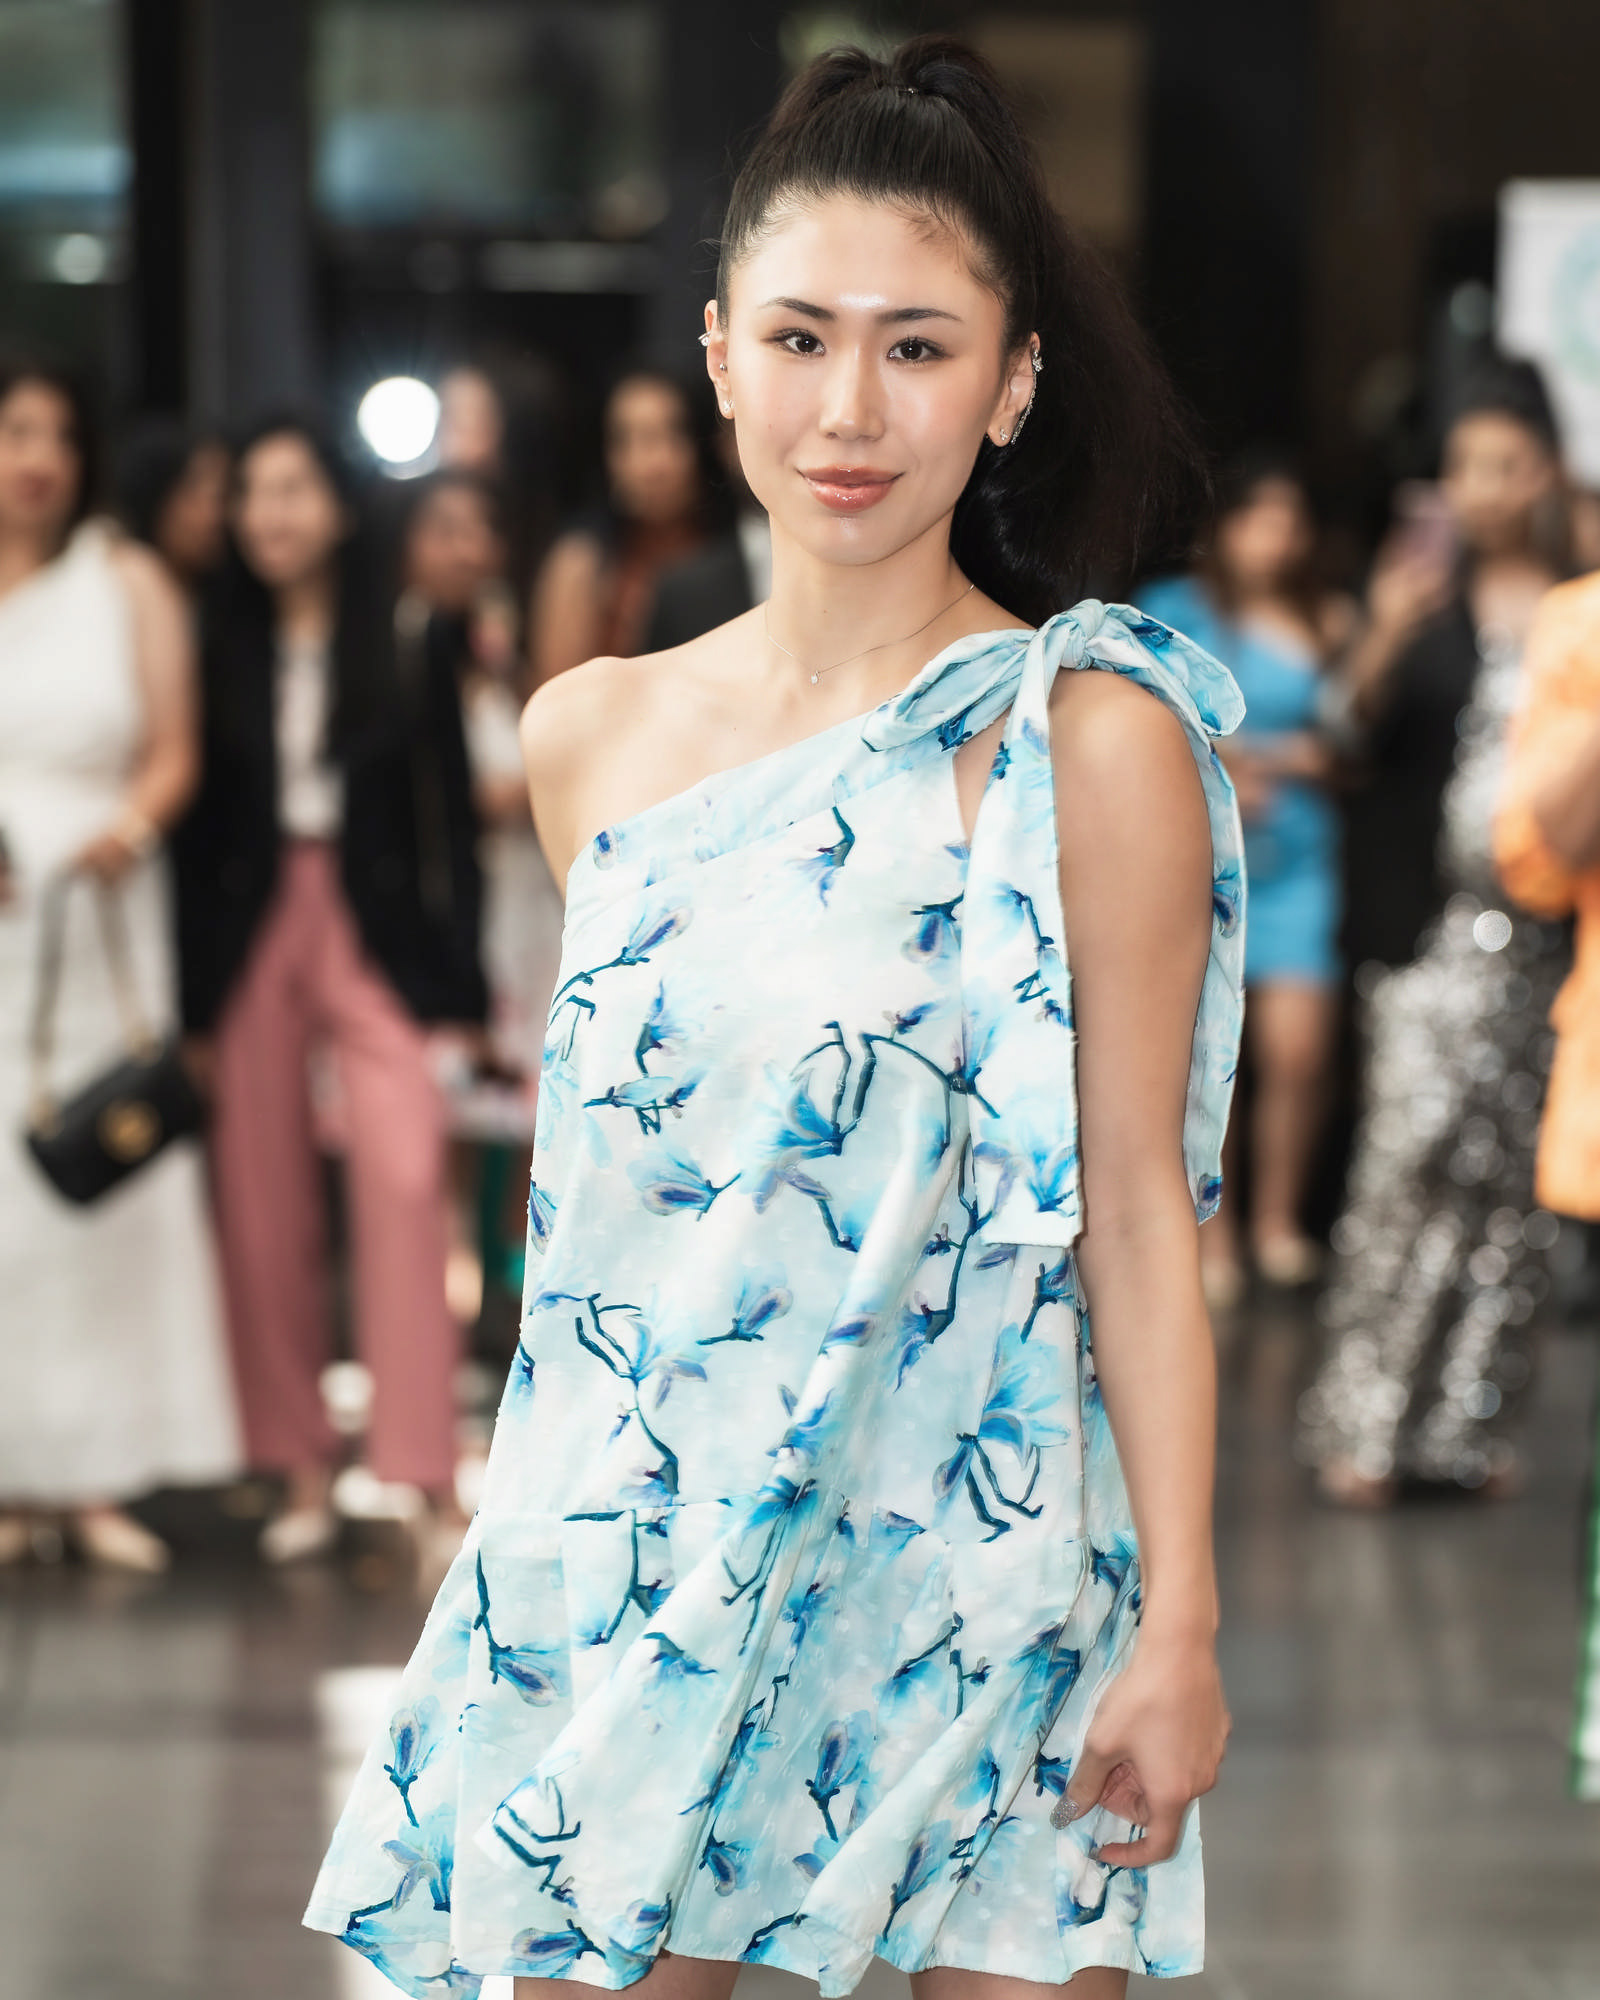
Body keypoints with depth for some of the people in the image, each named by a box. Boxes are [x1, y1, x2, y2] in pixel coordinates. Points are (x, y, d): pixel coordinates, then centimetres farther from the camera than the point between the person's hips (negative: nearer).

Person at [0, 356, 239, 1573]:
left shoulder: (128, 585, 8)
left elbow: (172, 752, 5)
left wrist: (133, 823, -16)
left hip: (99, 916, 1)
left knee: (107, 1177, -4)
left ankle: (100, 1471, -1)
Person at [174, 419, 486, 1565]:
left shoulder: (408, 649, 1)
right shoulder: (224, 651, 6)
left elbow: (453, 820, 2)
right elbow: (201, 824, 7)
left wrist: (457, 985, -2)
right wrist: (195, 998, 3)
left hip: (378, 936, -2)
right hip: (251, 943, 3)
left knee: (405, 1179, -16)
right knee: (264, 1210, 4)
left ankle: (428, 1472, -14)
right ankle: (302, 1470, 13)